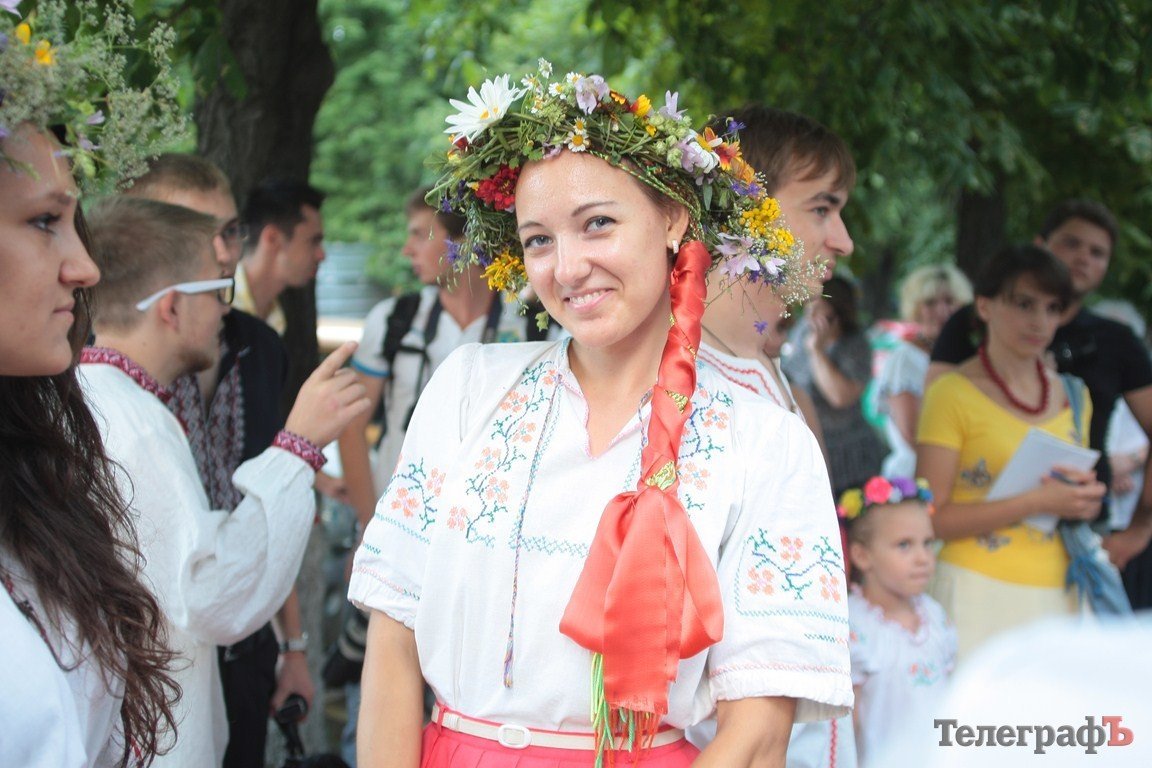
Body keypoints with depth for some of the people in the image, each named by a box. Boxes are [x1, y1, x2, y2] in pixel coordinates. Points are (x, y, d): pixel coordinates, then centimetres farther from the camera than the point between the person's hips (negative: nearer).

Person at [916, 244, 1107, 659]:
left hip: (1058, 592, 5)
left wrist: (1085, 500, 3)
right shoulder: (952, 394, -4)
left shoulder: (1072, 395, 14)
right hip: (982, 590, -5)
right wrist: (1036, 502, -16)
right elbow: (932, 519, -10)